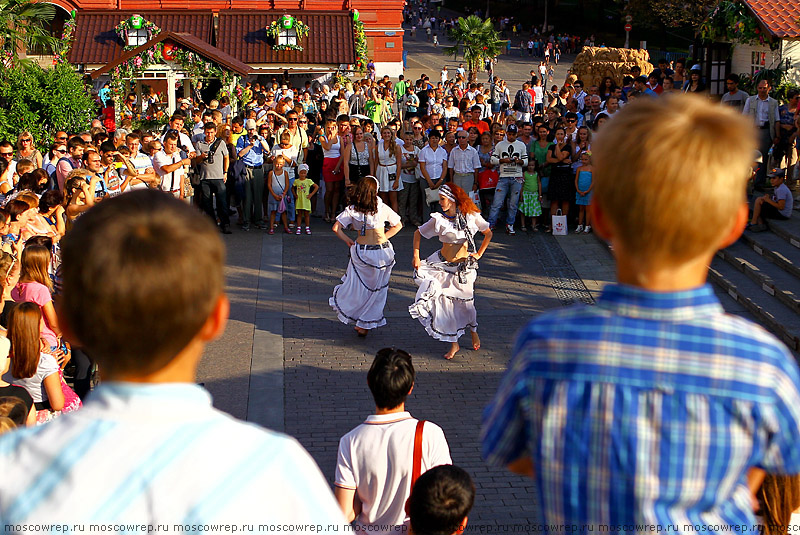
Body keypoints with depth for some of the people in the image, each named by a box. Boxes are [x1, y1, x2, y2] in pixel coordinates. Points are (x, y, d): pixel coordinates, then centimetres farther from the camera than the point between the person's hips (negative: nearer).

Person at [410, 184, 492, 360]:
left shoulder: (471, 216, -6)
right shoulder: (438, 219, -7)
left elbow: (488, 233, 7)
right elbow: (418, 233, 4)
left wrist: (479, 254, 3)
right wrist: (416, 255, -5)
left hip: (464, 266, 0)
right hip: (443, 265, 0)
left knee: (465, 302, 8)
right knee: (445, 303, -5)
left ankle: (473, 331, 39)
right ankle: (454, 343, 8)